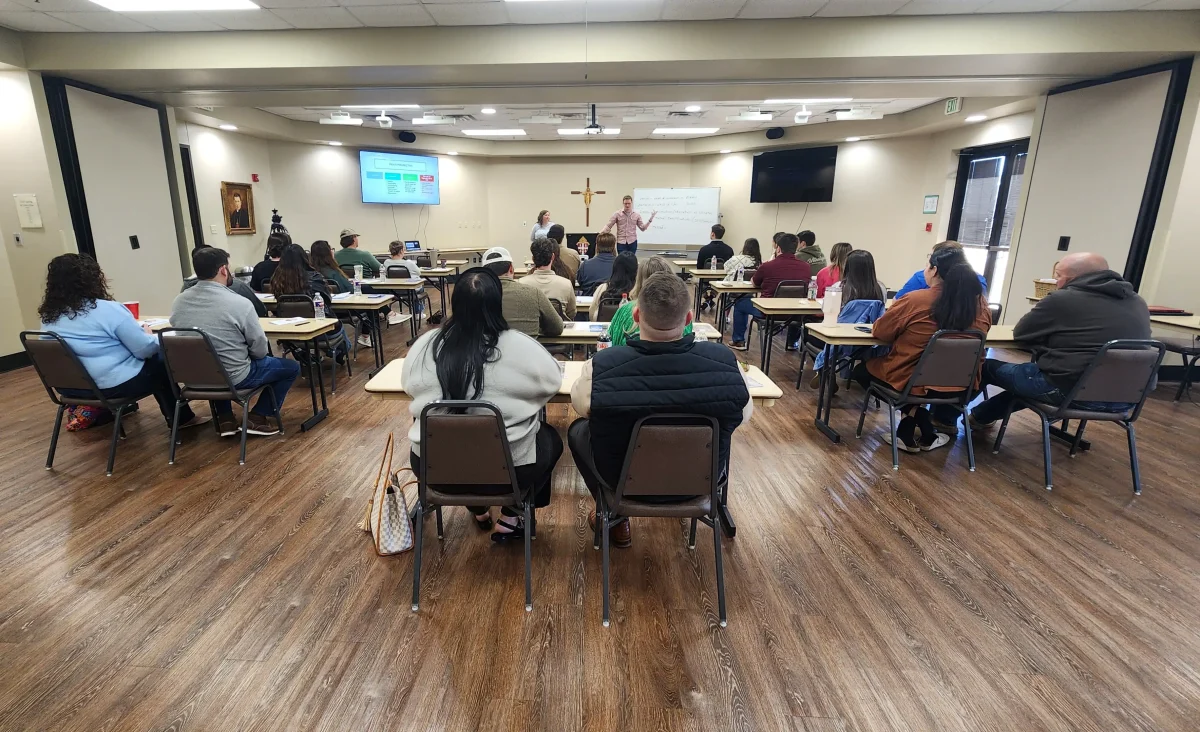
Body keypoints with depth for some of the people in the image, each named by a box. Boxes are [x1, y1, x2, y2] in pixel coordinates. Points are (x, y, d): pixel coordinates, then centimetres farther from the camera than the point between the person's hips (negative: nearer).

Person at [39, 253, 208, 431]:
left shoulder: (49, 316, 4)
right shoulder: (108, 310, -18)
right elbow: (145, 349, -16)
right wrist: (149, 335, 7)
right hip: (115, 386, -8)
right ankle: (181, 418, 19)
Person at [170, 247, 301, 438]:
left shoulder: (178, 302, -3)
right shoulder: (239, 303, -21)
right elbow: (260, 350, -13)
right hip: (234, 377, -6)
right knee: (292, 367, 15)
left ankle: (224, 419, 28)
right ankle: (258, 418, 11)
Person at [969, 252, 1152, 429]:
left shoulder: (1062, 299, -10)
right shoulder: (1138, 302, 11)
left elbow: (1021, 334, 0)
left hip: (1073, 392, -8)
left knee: (988, 367, 13)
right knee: (1029, 373, 31)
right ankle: (982, 416, 41)